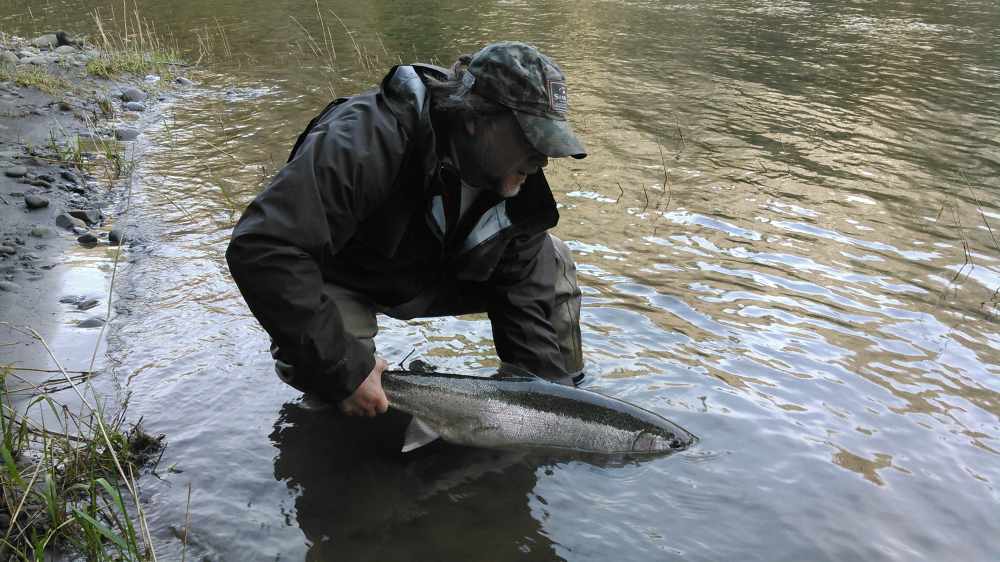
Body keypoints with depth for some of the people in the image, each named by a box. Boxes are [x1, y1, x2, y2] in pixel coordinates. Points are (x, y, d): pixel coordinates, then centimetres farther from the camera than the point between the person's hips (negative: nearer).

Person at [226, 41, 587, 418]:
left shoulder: (518, 187, -15)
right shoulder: (366, 141, -39)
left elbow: (525, 296, -6)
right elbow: (261, 249, -45)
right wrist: (344, 370, -43)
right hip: (337, 283, -5)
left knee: (550, 262, -4)